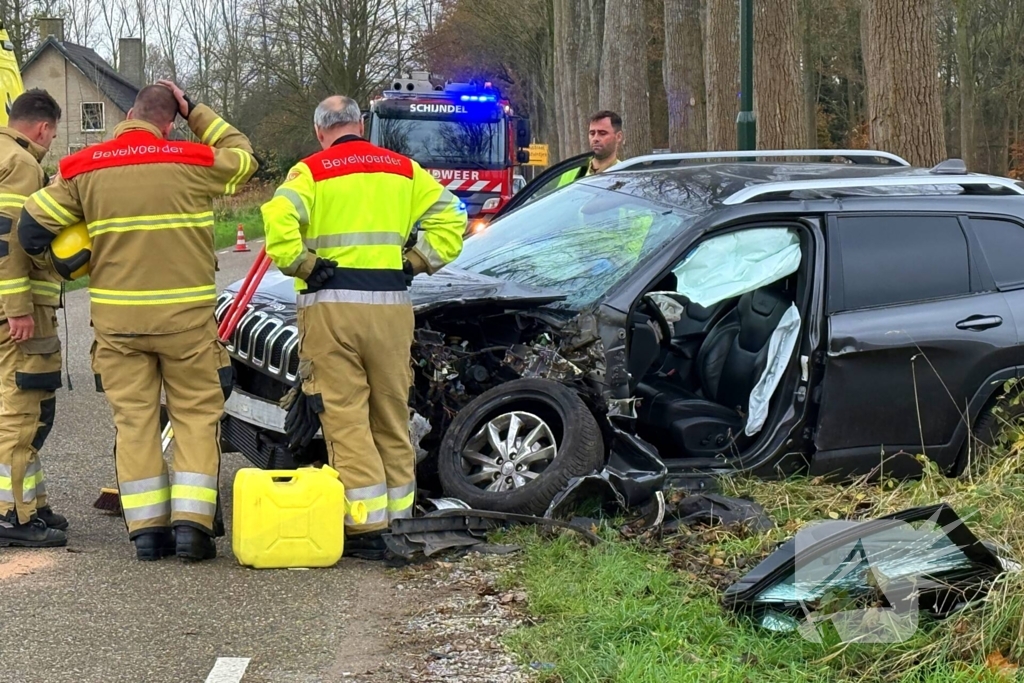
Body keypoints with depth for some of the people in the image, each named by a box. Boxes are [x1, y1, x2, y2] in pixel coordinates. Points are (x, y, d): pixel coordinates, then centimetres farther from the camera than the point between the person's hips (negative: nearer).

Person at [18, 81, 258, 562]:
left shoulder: (86, 169, 3)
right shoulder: (192, 163, -3)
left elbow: (32, 227, 3)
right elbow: (243, 156, 17)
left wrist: (67, 266, 17)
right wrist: (196, 113, 18)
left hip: (116, 317, 2)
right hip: (186, 313, -2)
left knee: (133, 419, 8)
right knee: (196, 414, 6)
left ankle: (147, 528, 6)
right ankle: (191, 522, -3)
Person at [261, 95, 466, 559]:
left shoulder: (311, 172, 0)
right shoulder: (404, 170, 12)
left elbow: (278, 221, -16)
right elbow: (449, 218, 6)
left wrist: (303, 266, -6)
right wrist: (417, 261, 8)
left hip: (330, 304, -4)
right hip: (391, 304, 4)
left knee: (346, 417, -1)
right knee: (392, 417, 13)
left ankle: (366, 529, -4)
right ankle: (399, 519, 19)